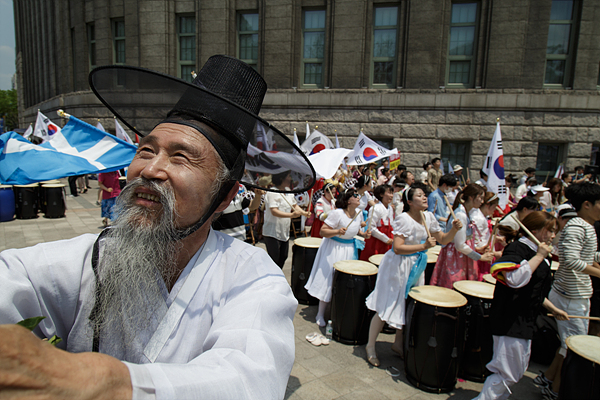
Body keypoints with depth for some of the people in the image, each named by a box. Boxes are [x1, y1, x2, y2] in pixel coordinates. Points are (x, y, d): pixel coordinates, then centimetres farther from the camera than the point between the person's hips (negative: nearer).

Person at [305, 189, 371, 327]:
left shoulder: (359, 213, -2)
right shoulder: (337, 213, -23)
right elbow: (322, 231, -21)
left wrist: (363, 234, -2)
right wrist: (337, 231, -36)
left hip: (350, 248, 7)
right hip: (334, 248, -7)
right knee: (329, 280, 1)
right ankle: (320, 315, 17)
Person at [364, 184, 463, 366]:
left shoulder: (428, 217, 1)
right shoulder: (403, 219, -21)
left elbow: (443, 240, 9)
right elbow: (397, 248, -26)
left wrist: (454, 230, -9)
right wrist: (423, 246, -28)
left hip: (416, 266, 8)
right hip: (398, 266, -7)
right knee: (387, 307, 0)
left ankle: (398, 343, 36)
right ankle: (371, 346, 17)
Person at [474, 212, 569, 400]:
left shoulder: (537, 251, 14)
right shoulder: (517, 248, -15)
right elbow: (515, 279, -33)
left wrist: (552, 308, 23)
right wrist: (539, 256, -24)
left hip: (525, 321, 10)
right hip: (509, 319, -10)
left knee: (519, 370, 21)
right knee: (507, 373, -6)